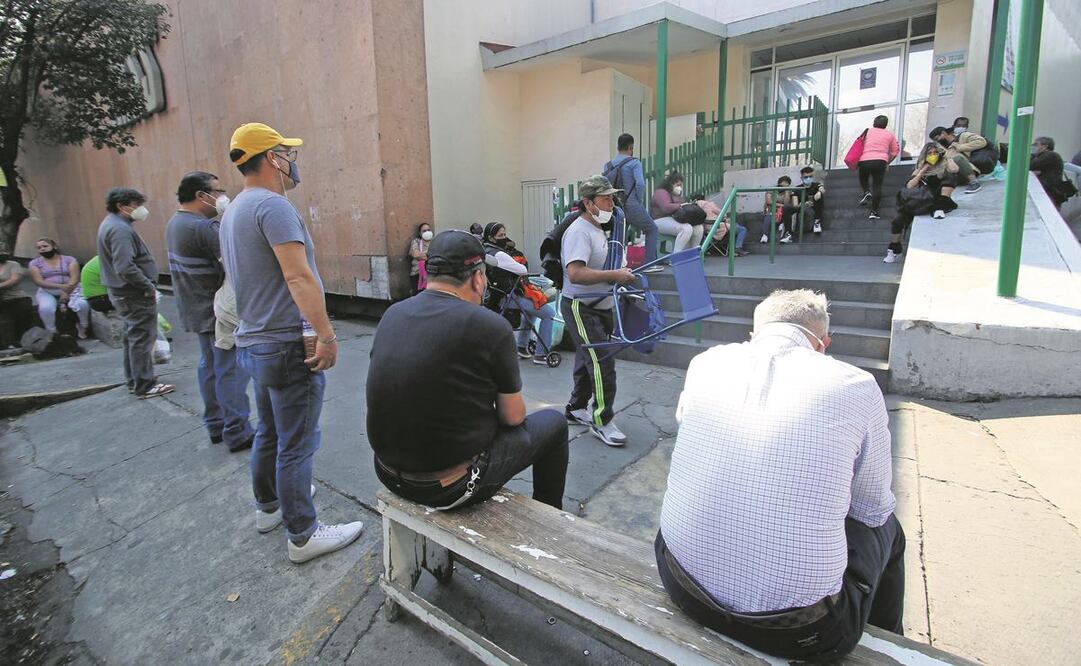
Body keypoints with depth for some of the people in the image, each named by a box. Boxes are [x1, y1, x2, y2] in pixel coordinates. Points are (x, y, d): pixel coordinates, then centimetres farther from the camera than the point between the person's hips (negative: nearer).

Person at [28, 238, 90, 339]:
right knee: (45, 308, -33)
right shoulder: (34, 263, 7)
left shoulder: (69, 260, 6)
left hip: (71, 290, 0)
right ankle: (52, 333, -15)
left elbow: (74, 279, -6)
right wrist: (61, 286, -22)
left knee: (82, 304, -32)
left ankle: (82, 328, -6)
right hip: (47, 292, 1)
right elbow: (39, 282, -6)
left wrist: (66, 293, -20)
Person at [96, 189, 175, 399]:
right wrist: (148, 286, -18)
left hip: (124, 292, 11)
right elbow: (125, 267, -29)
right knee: (142, 338, -3)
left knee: (132, 337, 18)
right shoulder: (121, 229, -20)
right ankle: (145, 385, 4)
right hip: (135, 294, -11)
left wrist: (146, 284, 14)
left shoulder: (111, 224, 13)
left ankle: (134, 381, 29)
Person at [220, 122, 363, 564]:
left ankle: (269, 505, 40)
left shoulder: (233, 211, 15)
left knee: (269, 433, 23)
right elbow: (299, 278, -25)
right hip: (289, 346, -10)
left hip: (254, 342, 10)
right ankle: (303, 535, 12)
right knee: (296, 444, 0)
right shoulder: (273, 205, -16)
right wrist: (326, 335, -23)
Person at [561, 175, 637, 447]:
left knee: (588, 360, 17)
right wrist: (615, 275, -30)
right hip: (580, 309, -10)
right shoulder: (579, 231, -19)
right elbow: (575, 273, -32)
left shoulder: (597, 229, 15)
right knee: (603, 363, -11)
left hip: (599, 307, 10)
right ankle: (601, 421, 1)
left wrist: (619, 274, 13)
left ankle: (576, 408, 32)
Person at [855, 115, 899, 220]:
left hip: (864, 161, 0)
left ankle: (867, 192, -4)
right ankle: (874, 212, -5)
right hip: (880, 161, 0)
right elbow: (895, 151, 16)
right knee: (877, 186, 2)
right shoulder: (889, 134, 16)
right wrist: (887, 163, 28)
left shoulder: (867, 131, 16)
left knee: (863, 180, 26)